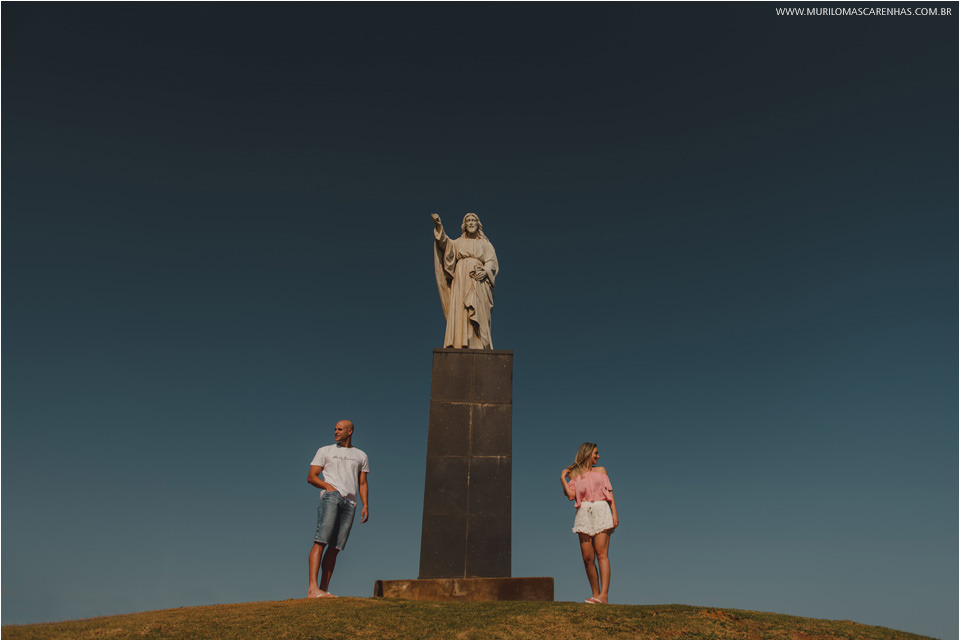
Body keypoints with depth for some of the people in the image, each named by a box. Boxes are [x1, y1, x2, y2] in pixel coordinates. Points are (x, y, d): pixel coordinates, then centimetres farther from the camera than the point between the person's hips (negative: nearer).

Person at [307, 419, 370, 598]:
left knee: (335, 547, -1)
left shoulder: (361, 456, 22)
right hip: (331, 496, -2)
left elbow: (363, 484, 19)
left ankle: (324, 589, 2)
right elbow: (311, 477, 9)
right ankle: (312, 588, -20)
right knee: (321, 541, -15)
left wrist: (366, 505, 5)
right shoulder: (325, 451, 15)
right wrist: (328, 486, -9)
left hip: (350, 502, 3)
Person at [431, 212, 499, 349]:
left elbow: (491, 262, 8)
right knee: (459, 311, -11)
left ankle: (478, 345, -19)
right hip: (461, 279, 1)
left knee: (478, 312, -13)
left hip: (478, 282, -1)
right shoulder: (459, 242, 21)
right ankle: (460, 344, -17)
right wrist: (439, 226, -13)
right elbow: (446, 244, 2)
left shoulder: (485, 243, 19)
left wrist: (485, 272, -13)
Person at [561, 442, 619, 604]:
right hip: (584, 513, 1)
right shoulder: (574, 474, 13)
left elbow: (609, 493, 12)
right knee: (587, 558, -2)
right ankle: (595, 594, 9)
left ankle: (603, 595, -18)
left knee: (601, 553, -13)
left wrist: (615, 513, 1)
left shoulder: (600, 471, 17)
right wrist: (562, 478, 1)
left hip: (601, 511, -1)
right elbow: (571, 495, 0)